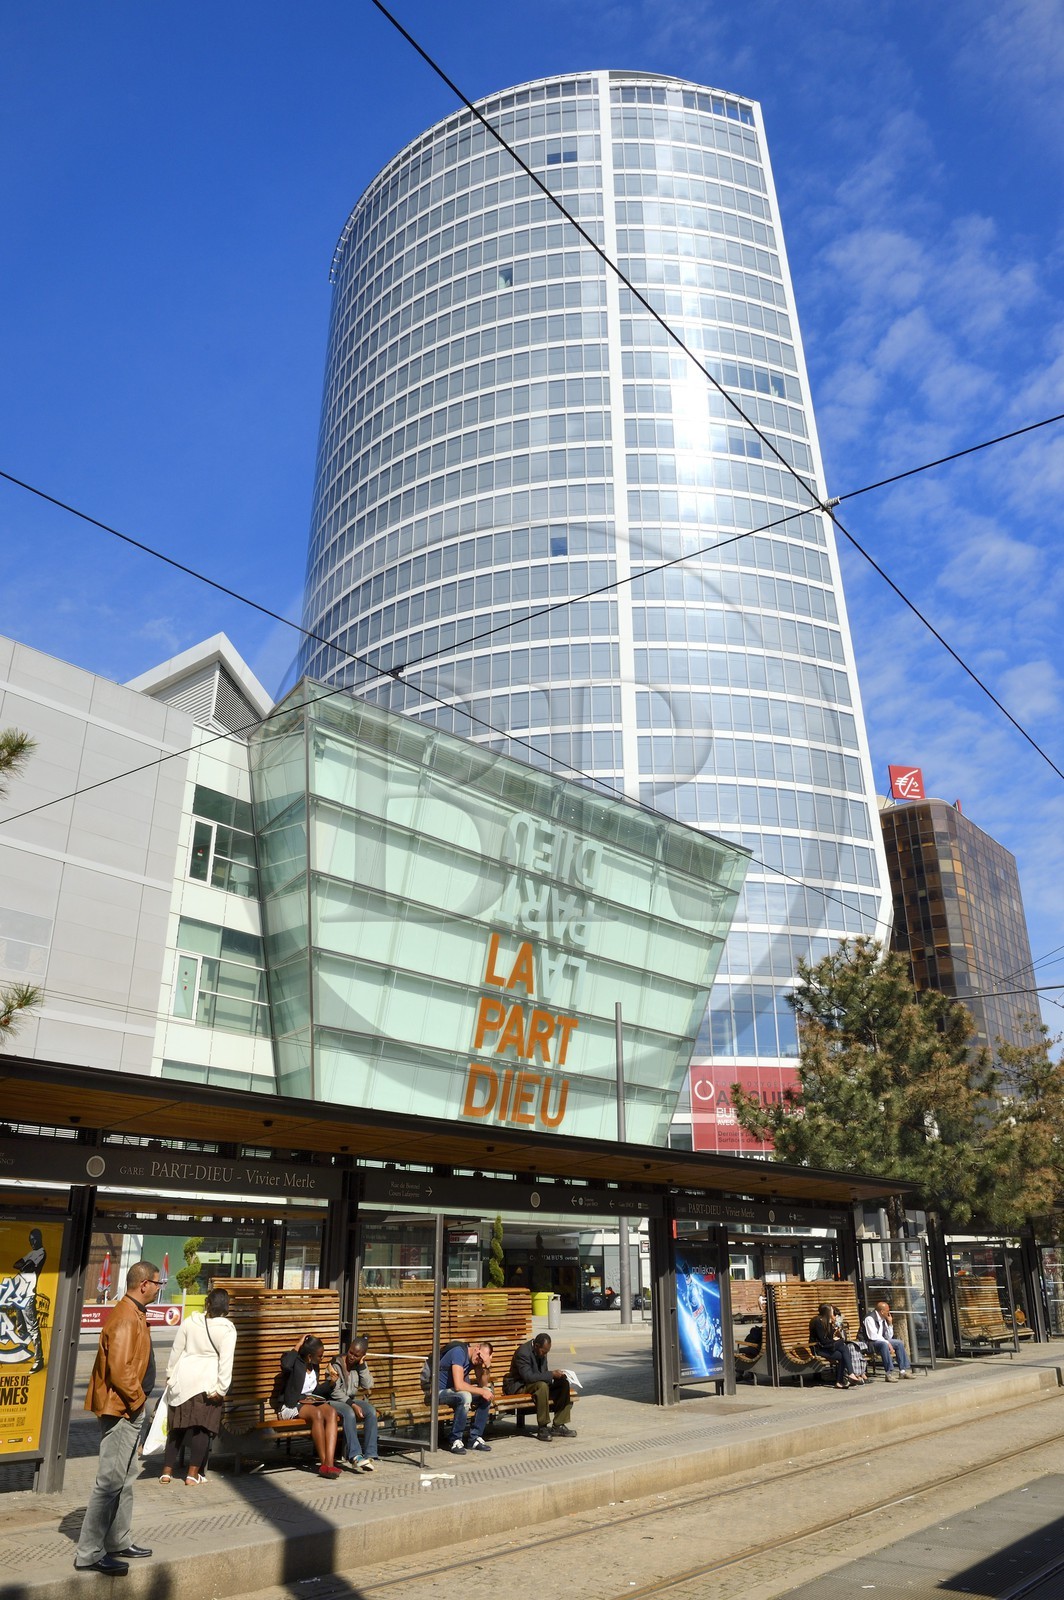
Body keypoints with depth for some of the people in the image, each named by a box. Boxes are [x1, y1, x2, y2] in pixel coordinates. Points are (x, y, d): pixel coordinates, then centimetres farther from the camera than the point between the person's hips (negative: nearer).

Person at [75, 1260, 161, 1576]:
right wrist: (136, 1398, -15)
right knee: (111, 1480, -5)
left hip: (131, 1409, 11)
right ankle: (89, 1554, 3)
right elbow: (119, 1370, -28)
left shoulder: (135, 1314, 11)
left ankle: (119, 1542, 28)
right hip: (121, 1408, -11)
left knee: (125, 1477, 18)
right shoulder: (125, 1319, -22)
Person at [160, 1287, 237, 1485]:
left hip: (183, 1380, 3)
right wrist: (221, 1389, -8)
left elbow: (176, 1350, 6)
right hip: (207, 1383, -3)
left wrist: (170, 1375, 18)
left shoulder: (190, 1322, -1)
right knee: (203, 1428, 5)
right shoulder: (227, 1329, -9)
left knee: (177, 1426, 14)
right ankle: (193, 1473, 6)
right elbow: (226, 1361, -12)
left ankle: (167, 1471, 18)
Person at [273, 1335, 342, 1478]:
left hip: (311, 1402, 6)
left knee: (332, 1413, -28)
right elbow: (286, 1365, -32)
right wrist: (297, 1347, -19)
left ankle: (329, 1463, -39)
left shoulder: (315, 1367, 17)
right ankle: (323, 1462, -32)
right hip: (291, 1406, -6)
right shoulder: (295, 1363, -6)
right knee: (317, 1414, -37)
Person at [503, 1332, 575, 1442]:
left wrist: (555, 1375, -13)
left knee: (564, 1383, -8)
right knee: (542, 1386, -37)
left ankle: (558, 1426, -6)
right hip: (518, 1386, -9)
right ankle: (542, 1429, -28)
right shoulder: (523, 1353, -26)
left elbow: (543, 1373, 10)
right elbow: (528, 1377, -34)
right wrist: (552, 1374, -33)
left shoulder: (541, 1351, 2)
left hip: (538, 1384, 9)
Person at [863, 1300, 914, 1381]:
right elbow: (873, 1336, -24)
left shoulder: (883, 1319, 11)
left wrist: (890, 1323, 2)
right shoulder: (870, 1318, -16)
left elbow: (889, 1337, 13)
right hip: (870, 1344, -9)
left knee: (899, 1343, -2)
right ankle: (889, 1373, -34)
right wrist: (888, 1343, -23)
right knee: (884, 1344, -36)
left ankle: (904, 1370, -2)